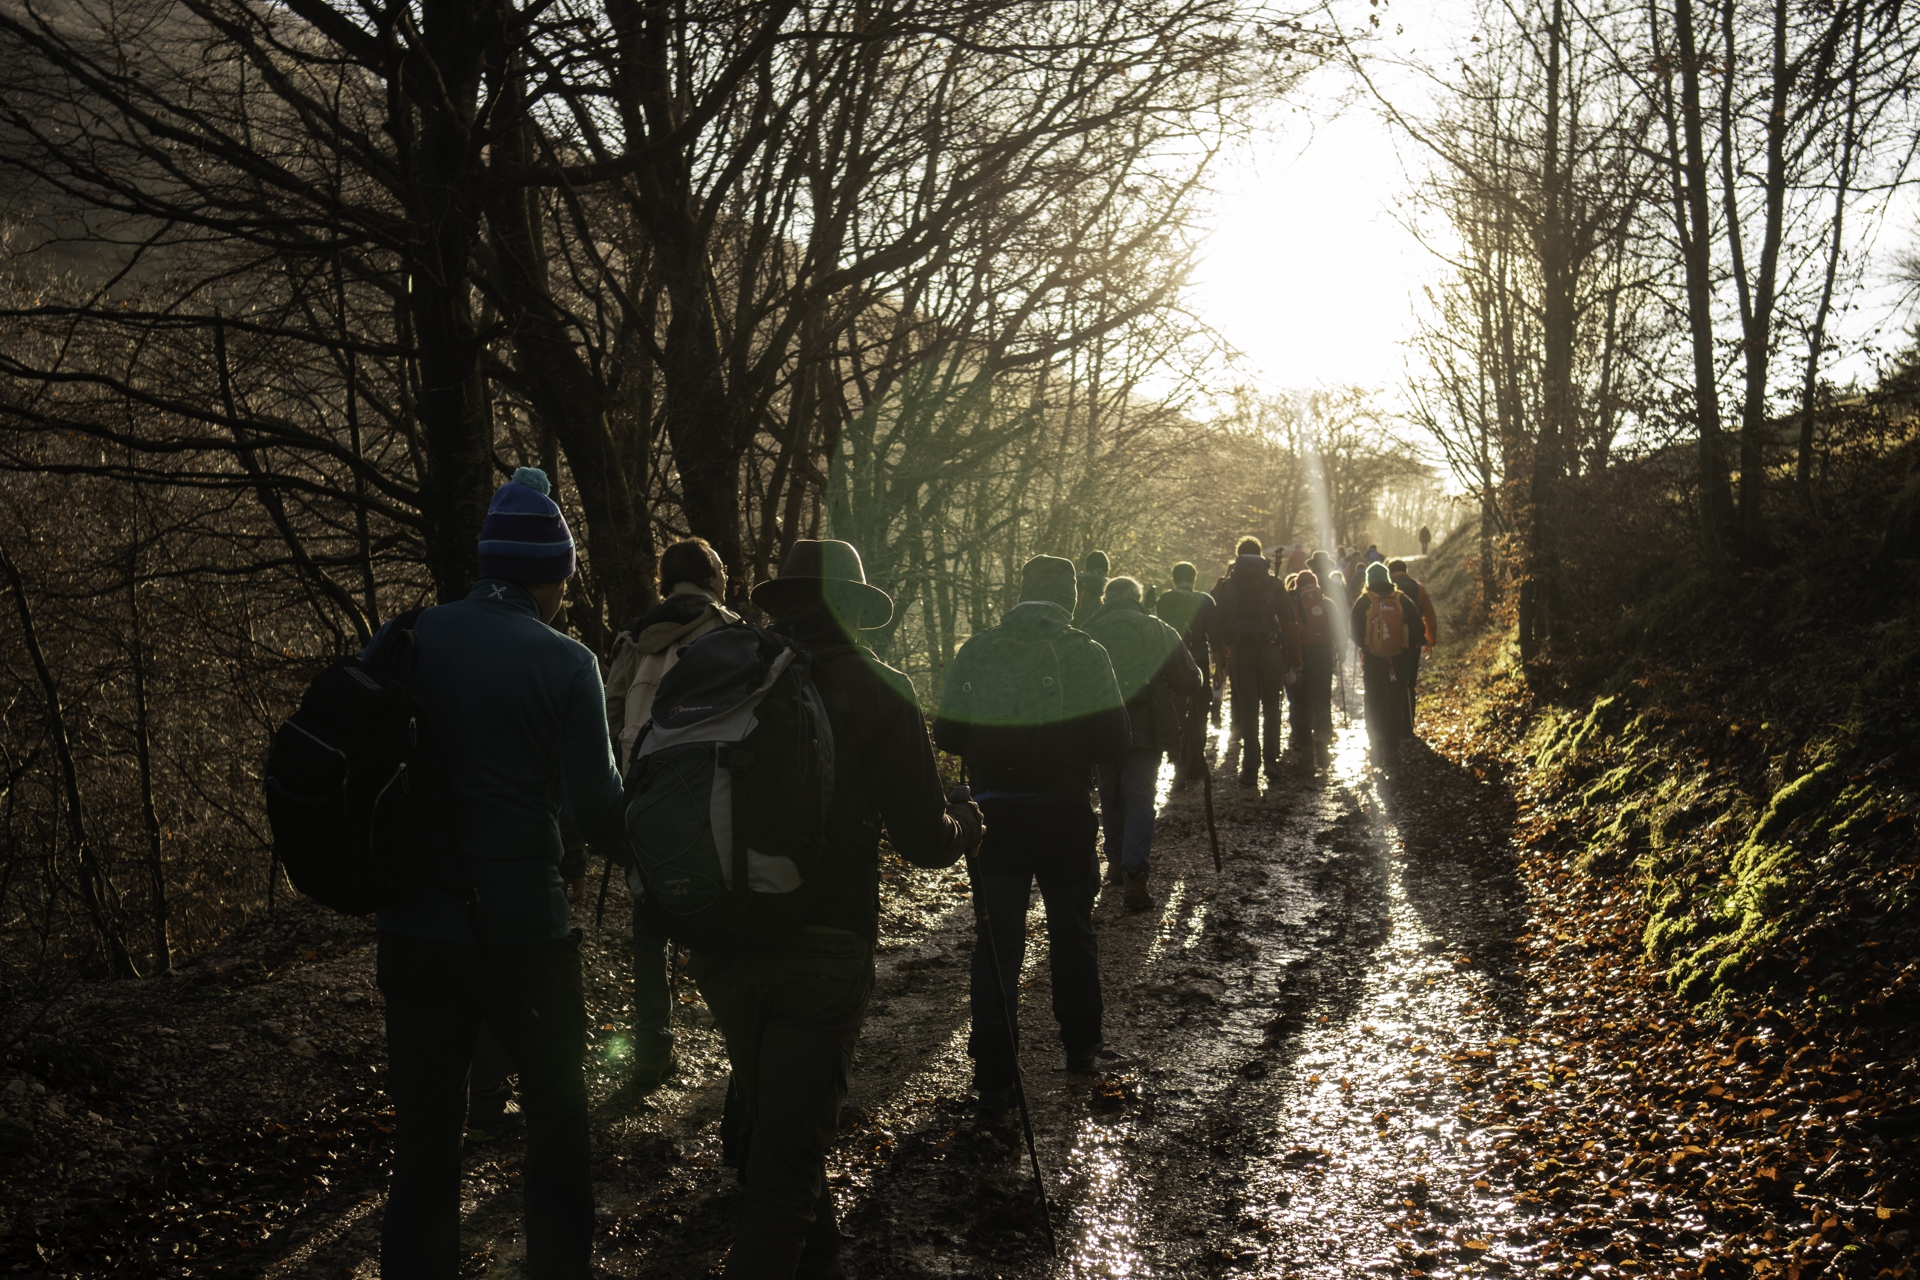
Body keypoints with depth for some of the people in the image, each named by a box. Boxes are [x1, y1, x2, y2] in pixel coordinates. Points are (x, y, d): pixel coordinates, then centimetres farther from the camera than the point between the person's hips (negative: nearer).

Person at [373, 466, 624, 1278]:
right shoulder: (564, 665, -11)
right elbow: (598, 806, -10)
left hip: (413, 929, 3)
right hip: (523, 929, -3)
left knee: (424, 1127, 13)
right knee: (555, 1107, 15)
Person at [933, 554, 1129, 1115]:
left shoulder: (975, 652, -3)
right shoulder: (1084, 653, -9)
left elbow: (948, 736, 1)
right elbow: (1113, 744, -11)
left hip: (992, 815, 1)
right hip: (1063, 814, -1)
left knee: (996, 941, 6)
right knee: (1071, 931, 19)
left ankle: (993, 1077, 3)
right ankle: (1082, 1045, 32)